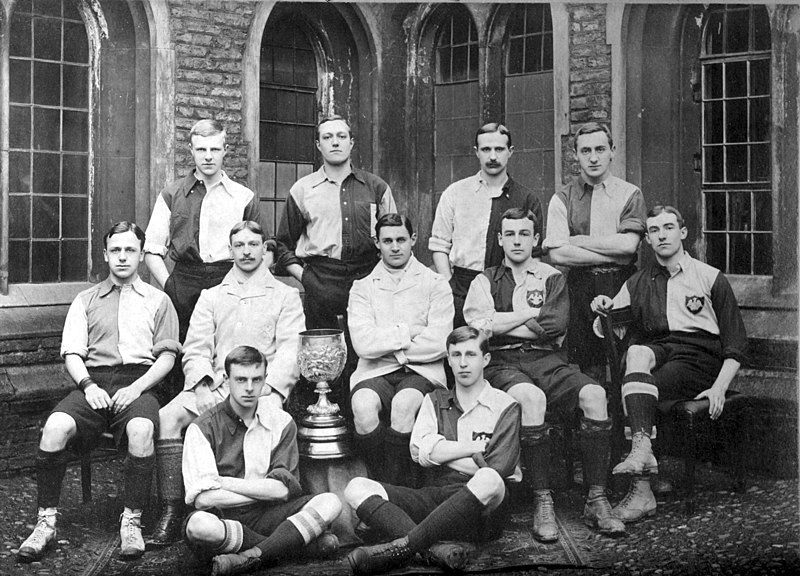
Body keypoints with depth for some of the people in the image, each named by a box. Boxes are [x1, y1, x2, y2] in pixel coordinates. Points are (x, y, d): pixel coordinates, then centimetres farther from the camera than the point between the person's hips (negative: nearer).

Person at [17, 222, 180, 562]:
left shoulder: (157, 300, 17)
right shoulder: (86, 300, 22)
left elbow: (167, 356, 7)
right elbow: (72, 353, 12)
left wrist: (136, 388, -9)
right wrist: (88, 385, -8)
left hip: (138, 384, -2)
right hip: (93, 384, 2)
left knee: (141, 430, -36)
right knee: (56, 426, -29)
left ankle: (131, 522, -26)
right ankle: (46, 522, -20)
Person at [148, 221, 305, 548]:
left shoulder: (285, 296, 14)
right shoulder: (211, 297, 23)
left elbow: (290, 352, 2)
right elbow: (195, 349, 13)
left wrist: (265, 388, -15)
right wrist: (203, 384, -8)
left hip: (263, 388, -3)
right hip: (214, 385, 3)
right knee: (167, 418, -23)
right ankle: (172, 515, -22)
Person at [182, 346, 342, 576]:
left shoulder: (281, 422, 5)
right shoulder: (202, 428, -4)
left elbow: (284, 488, -4)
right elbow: (203, 498, -14)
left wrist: (225, 482, -10)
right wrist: (265, 490, -9)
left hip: (266, 515, 3)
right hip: (222, 517, -2)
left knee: (330, 502, -20)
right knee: (198, 525, -38)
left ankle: (249, 557, -30)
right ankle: (295, 542, -22)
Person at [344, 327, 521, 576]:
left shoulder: (505, 406, 9)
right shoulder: (435, 400, 21)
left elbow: (497, 471, -6)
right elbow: (420, 452, 2)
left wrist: (442, 453, 1)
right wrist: (477, 447, -2)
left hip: (482, 508, -3)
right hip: (434, 497, 4)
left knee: (489, 481, -40)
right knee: (357, 488, -18)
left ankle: (402, 546, -34)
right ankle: (434, 549, -39)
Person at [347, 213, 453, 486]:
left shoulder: (435, 284, 8)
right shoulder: (362, 288, 13)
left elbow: (439, 344, -6)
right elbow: (363, 345, -3)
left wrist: (385, 344, -1)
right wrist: (408, 332, -5)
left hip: (421, 371, -1)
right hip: (376, 372, 1)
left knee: (404, 404, -34)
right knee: (363, 405, -32)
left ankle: (399, 486, -18)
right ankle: (380, 482, -14)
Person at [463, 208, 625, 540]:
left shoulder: (552, 278, 18)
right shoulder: (486, 281, 17)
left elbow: (555, 326, -2)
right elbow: (476, 325, -3)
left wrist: (502, 324, -1)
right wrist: (530, 315, -2)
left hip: (546, 359, 2)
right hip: (502, 363, -2)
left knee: (594, 394, -27)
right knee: (531, 397, -36)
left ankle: (596, 500, -22)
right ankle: (542, 502, -29)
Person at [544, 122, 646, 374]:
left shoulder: (630, 194, 6)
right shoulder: (562, 198, 7)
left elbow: (628, 244, -9)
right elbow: (557, 254, -6)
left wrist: (577, 241, -5)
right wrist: (614, 255, -7)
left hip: (621, 287, 0)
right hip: (579, 288, 0)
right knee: (584, 365, 0)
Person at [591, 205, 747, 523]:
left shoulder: (711, 278, 10)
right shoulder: (638, 282, 19)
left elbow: (736, 345, 6)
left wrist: (719, 387, -10)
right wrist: (604, 310, -11)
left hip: (699, 358, -3)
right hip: (656, 351, 3)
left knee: (634, 387, -30)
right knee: (637, 352, -33)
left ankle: (640, 492, -37)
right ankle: (642, 448, -48)